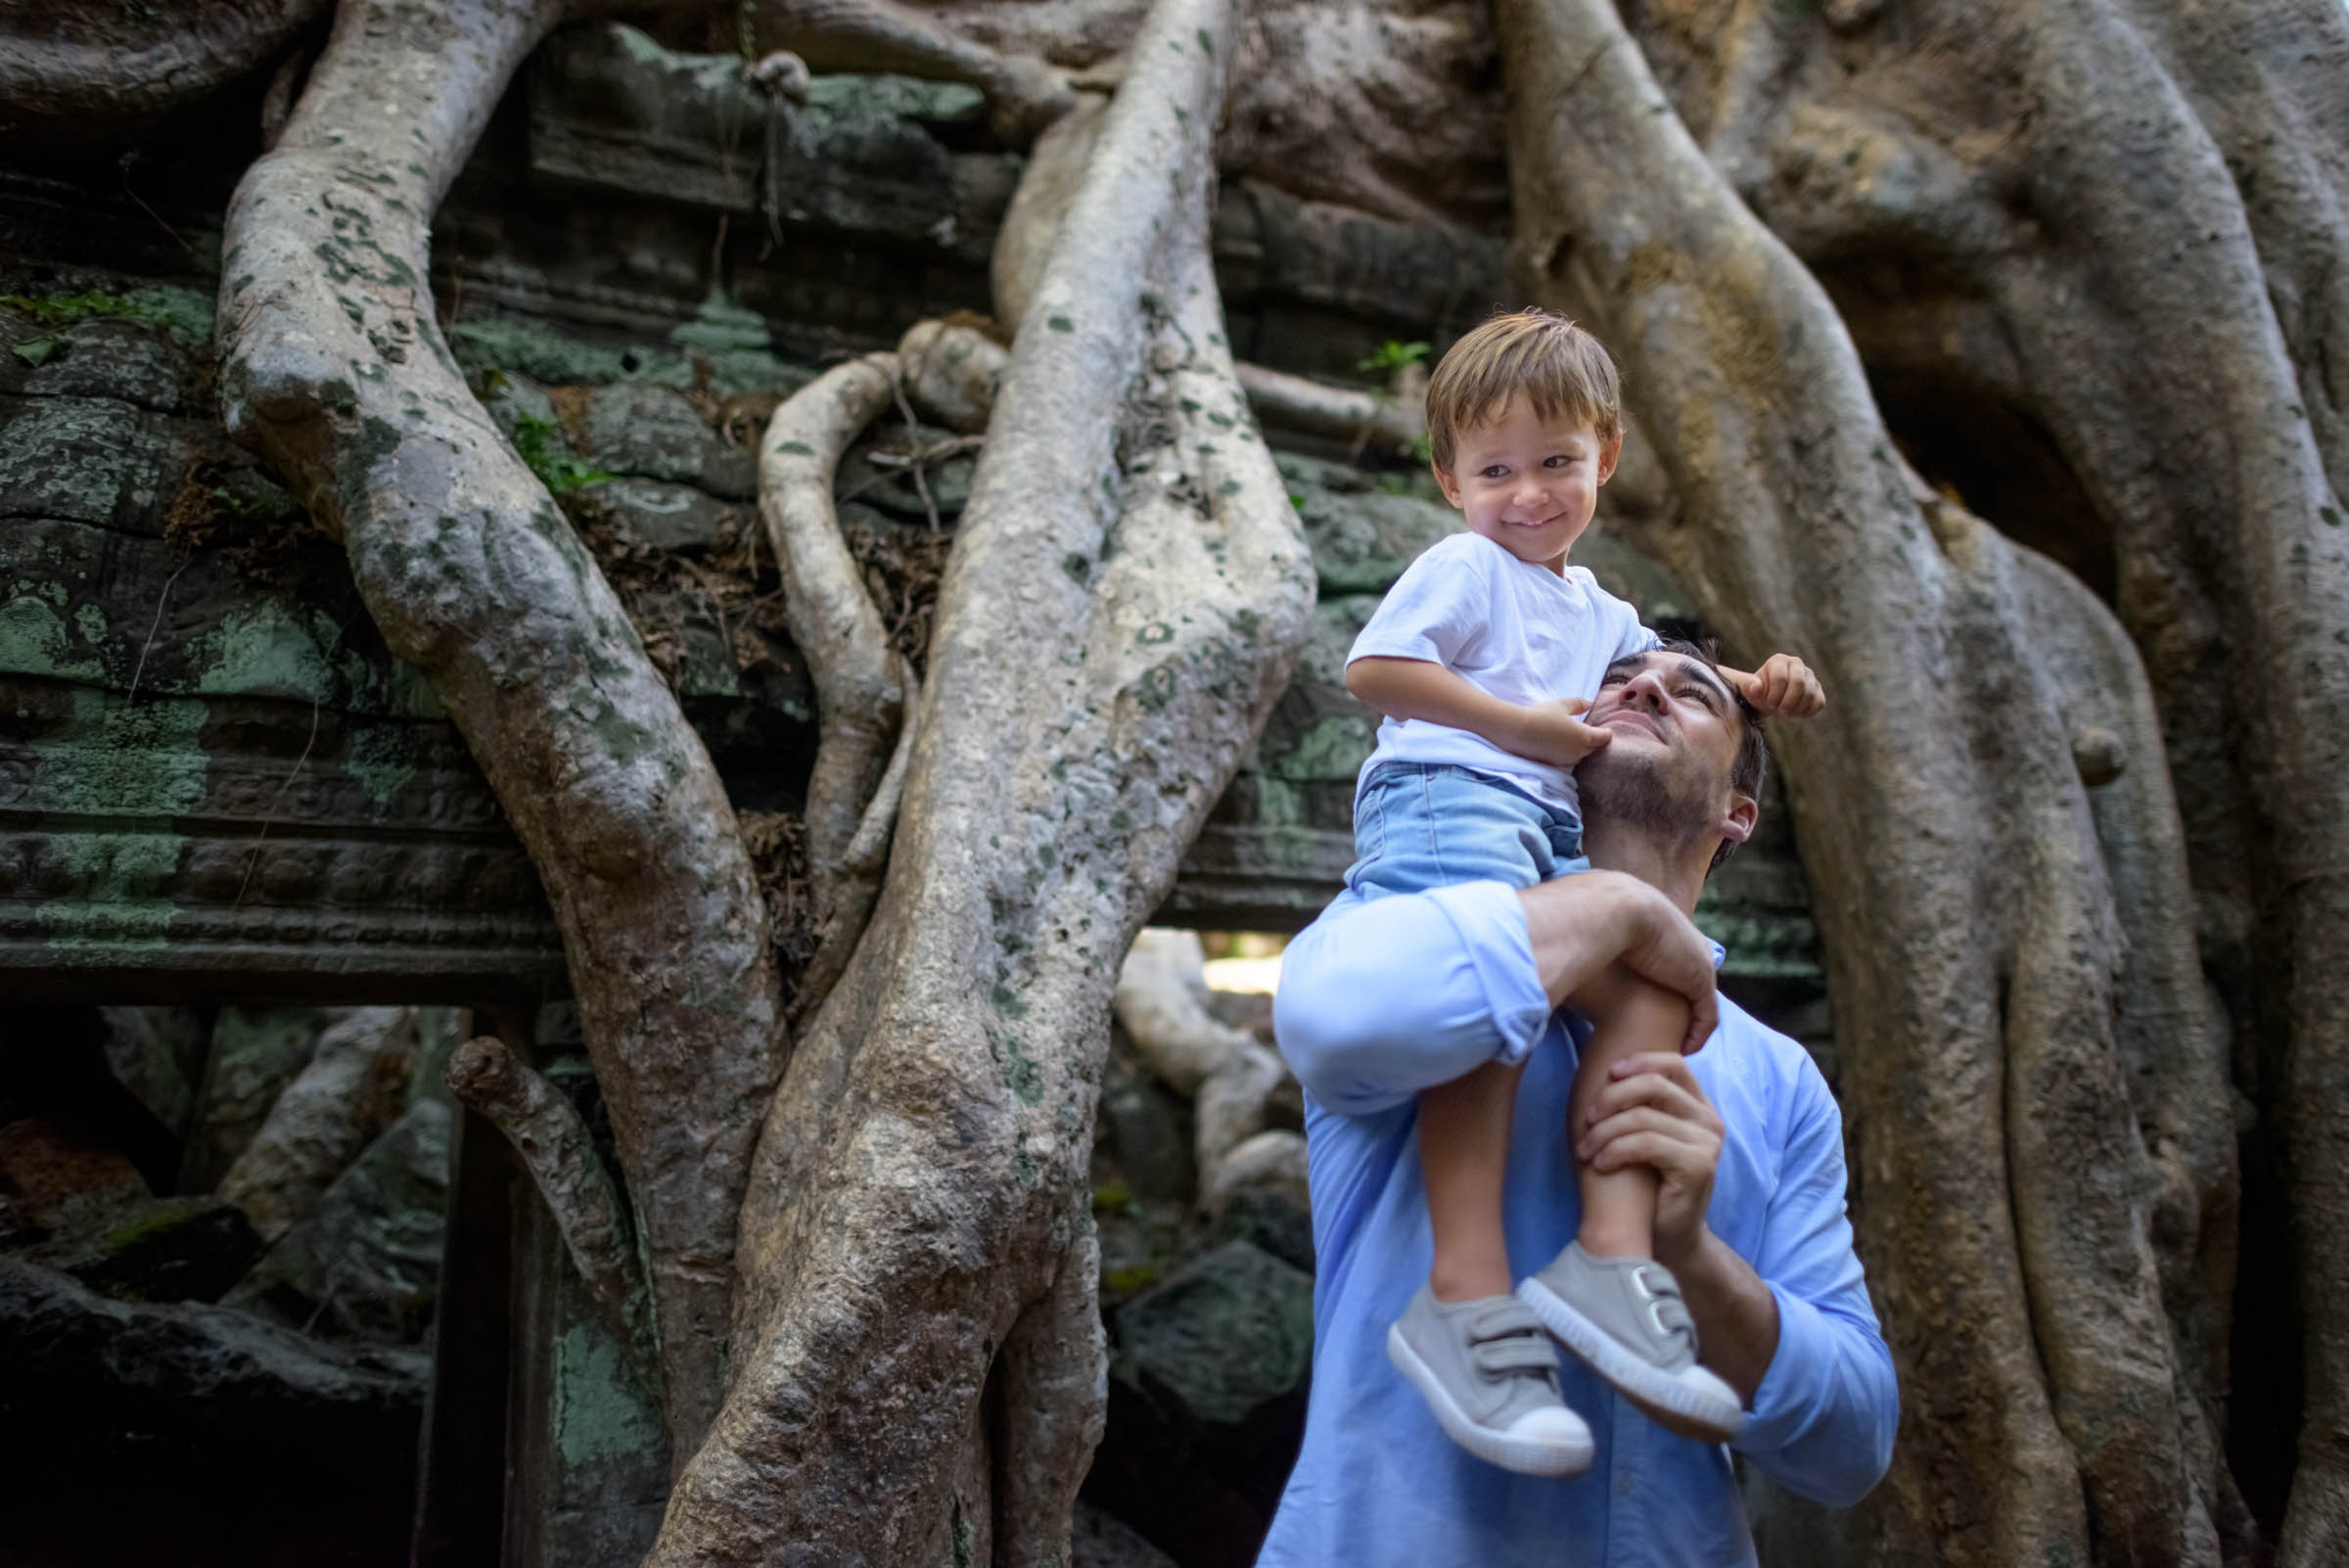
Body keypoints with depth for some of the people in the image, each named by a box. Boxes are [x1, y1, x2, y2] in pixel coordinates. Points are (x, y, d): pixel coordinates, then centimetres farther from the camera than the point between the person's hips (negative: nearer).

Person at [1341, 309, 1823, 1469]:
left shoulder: (1595, 609, 32)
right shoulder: (1463, 568, 6)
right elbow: (1371, 667, -8)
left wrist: (1754, 685, 34)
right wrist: (1520, 724, -9)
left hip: (1546, 837, 8)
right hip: (1446, 801, -8)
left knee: (1657, 988, -13)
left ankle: (1611, 1255, -18)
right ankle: (1466, 1296, -35)